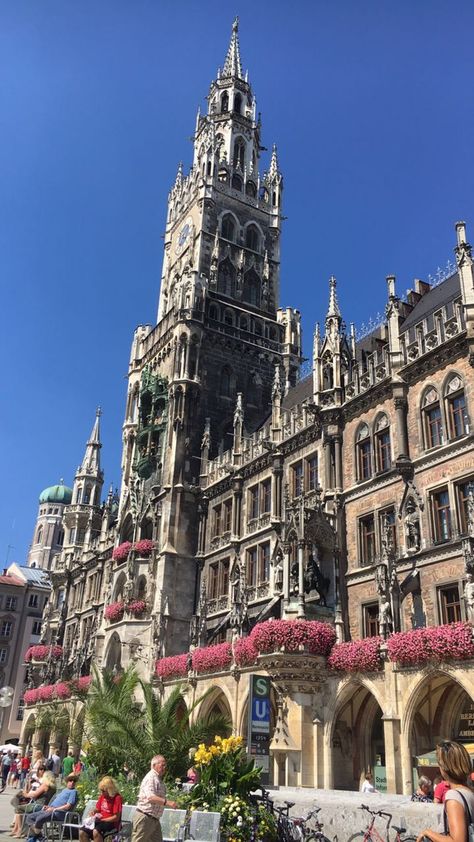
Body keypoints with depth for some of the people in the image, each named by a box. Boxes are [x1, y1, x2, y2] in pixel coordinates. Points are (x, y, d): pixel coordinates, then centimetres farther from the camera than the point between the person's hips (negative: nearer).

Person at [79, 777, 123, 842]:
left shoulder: (117, 797, -12)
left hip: (111, 823, -8)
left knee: (96, 831, -35)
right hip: (100, 821, 8)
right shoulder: (102, 796, 10)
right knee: (82, 832, -12)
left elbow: (116, 818, -15)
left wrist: (101, 819, -18)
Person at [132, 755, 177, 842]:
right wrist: (167, 802, -36)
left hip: (154, 820, 10)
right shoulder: (150, 778, -16)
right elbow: (150, 797, -31)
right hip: (144, 818, -10)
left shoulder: (159, 779, 16)